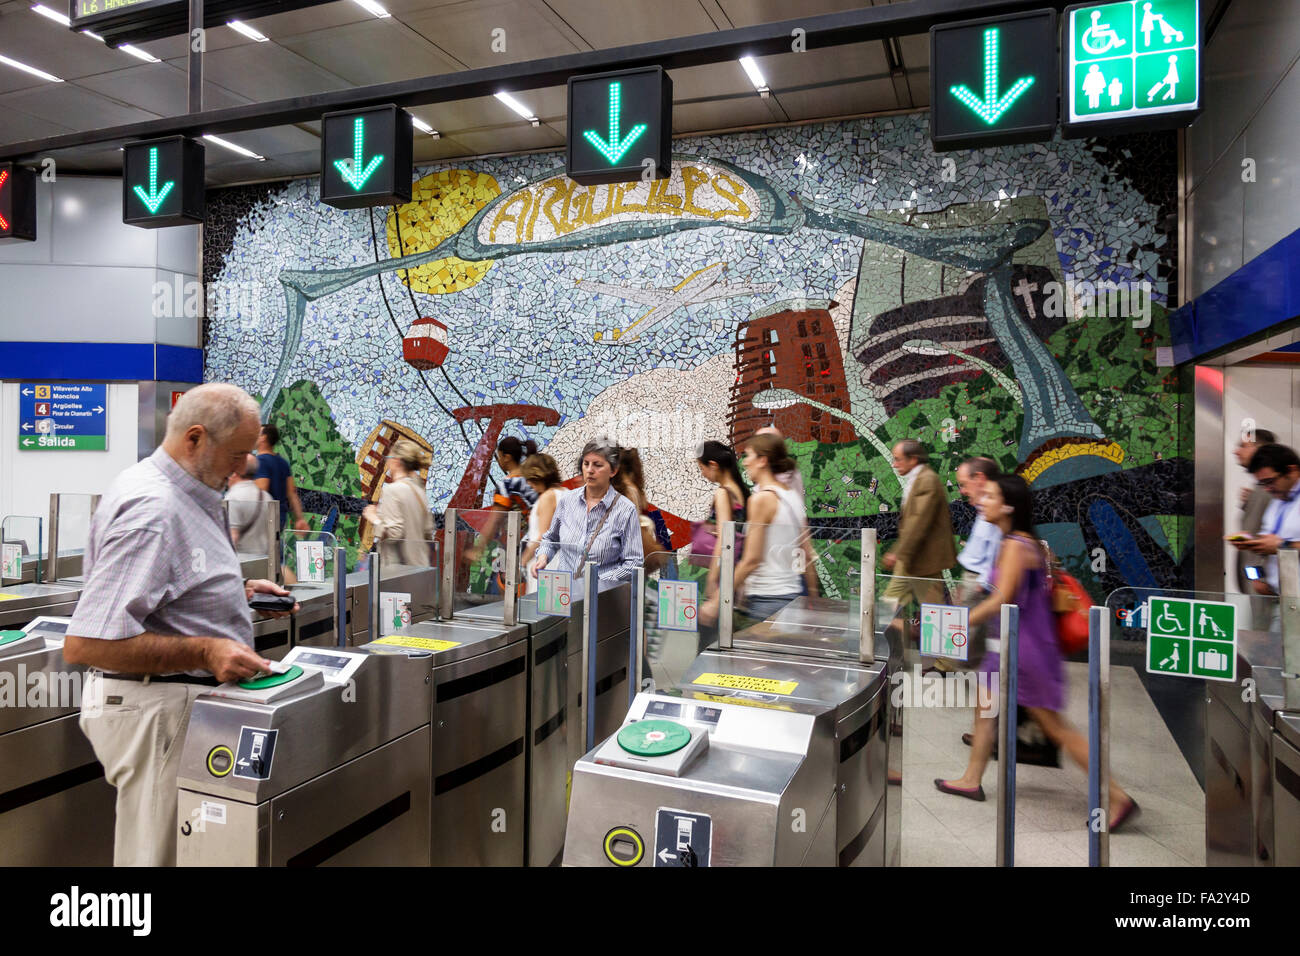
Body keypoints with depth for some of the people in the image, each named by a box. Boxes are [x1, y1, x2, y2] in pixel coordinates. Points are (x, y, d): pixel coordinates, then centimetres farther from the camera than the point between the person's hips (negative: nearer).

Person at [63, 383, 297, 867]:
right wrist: (203, 652, -29)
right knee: (160, 851, 3)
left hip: (185, 697, 10)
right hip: (155, 710, -10)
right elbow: (86, 643, -27)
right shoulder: (151, 509, -23)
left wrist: (237, 589, 11)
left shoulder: (183, 493, 9)